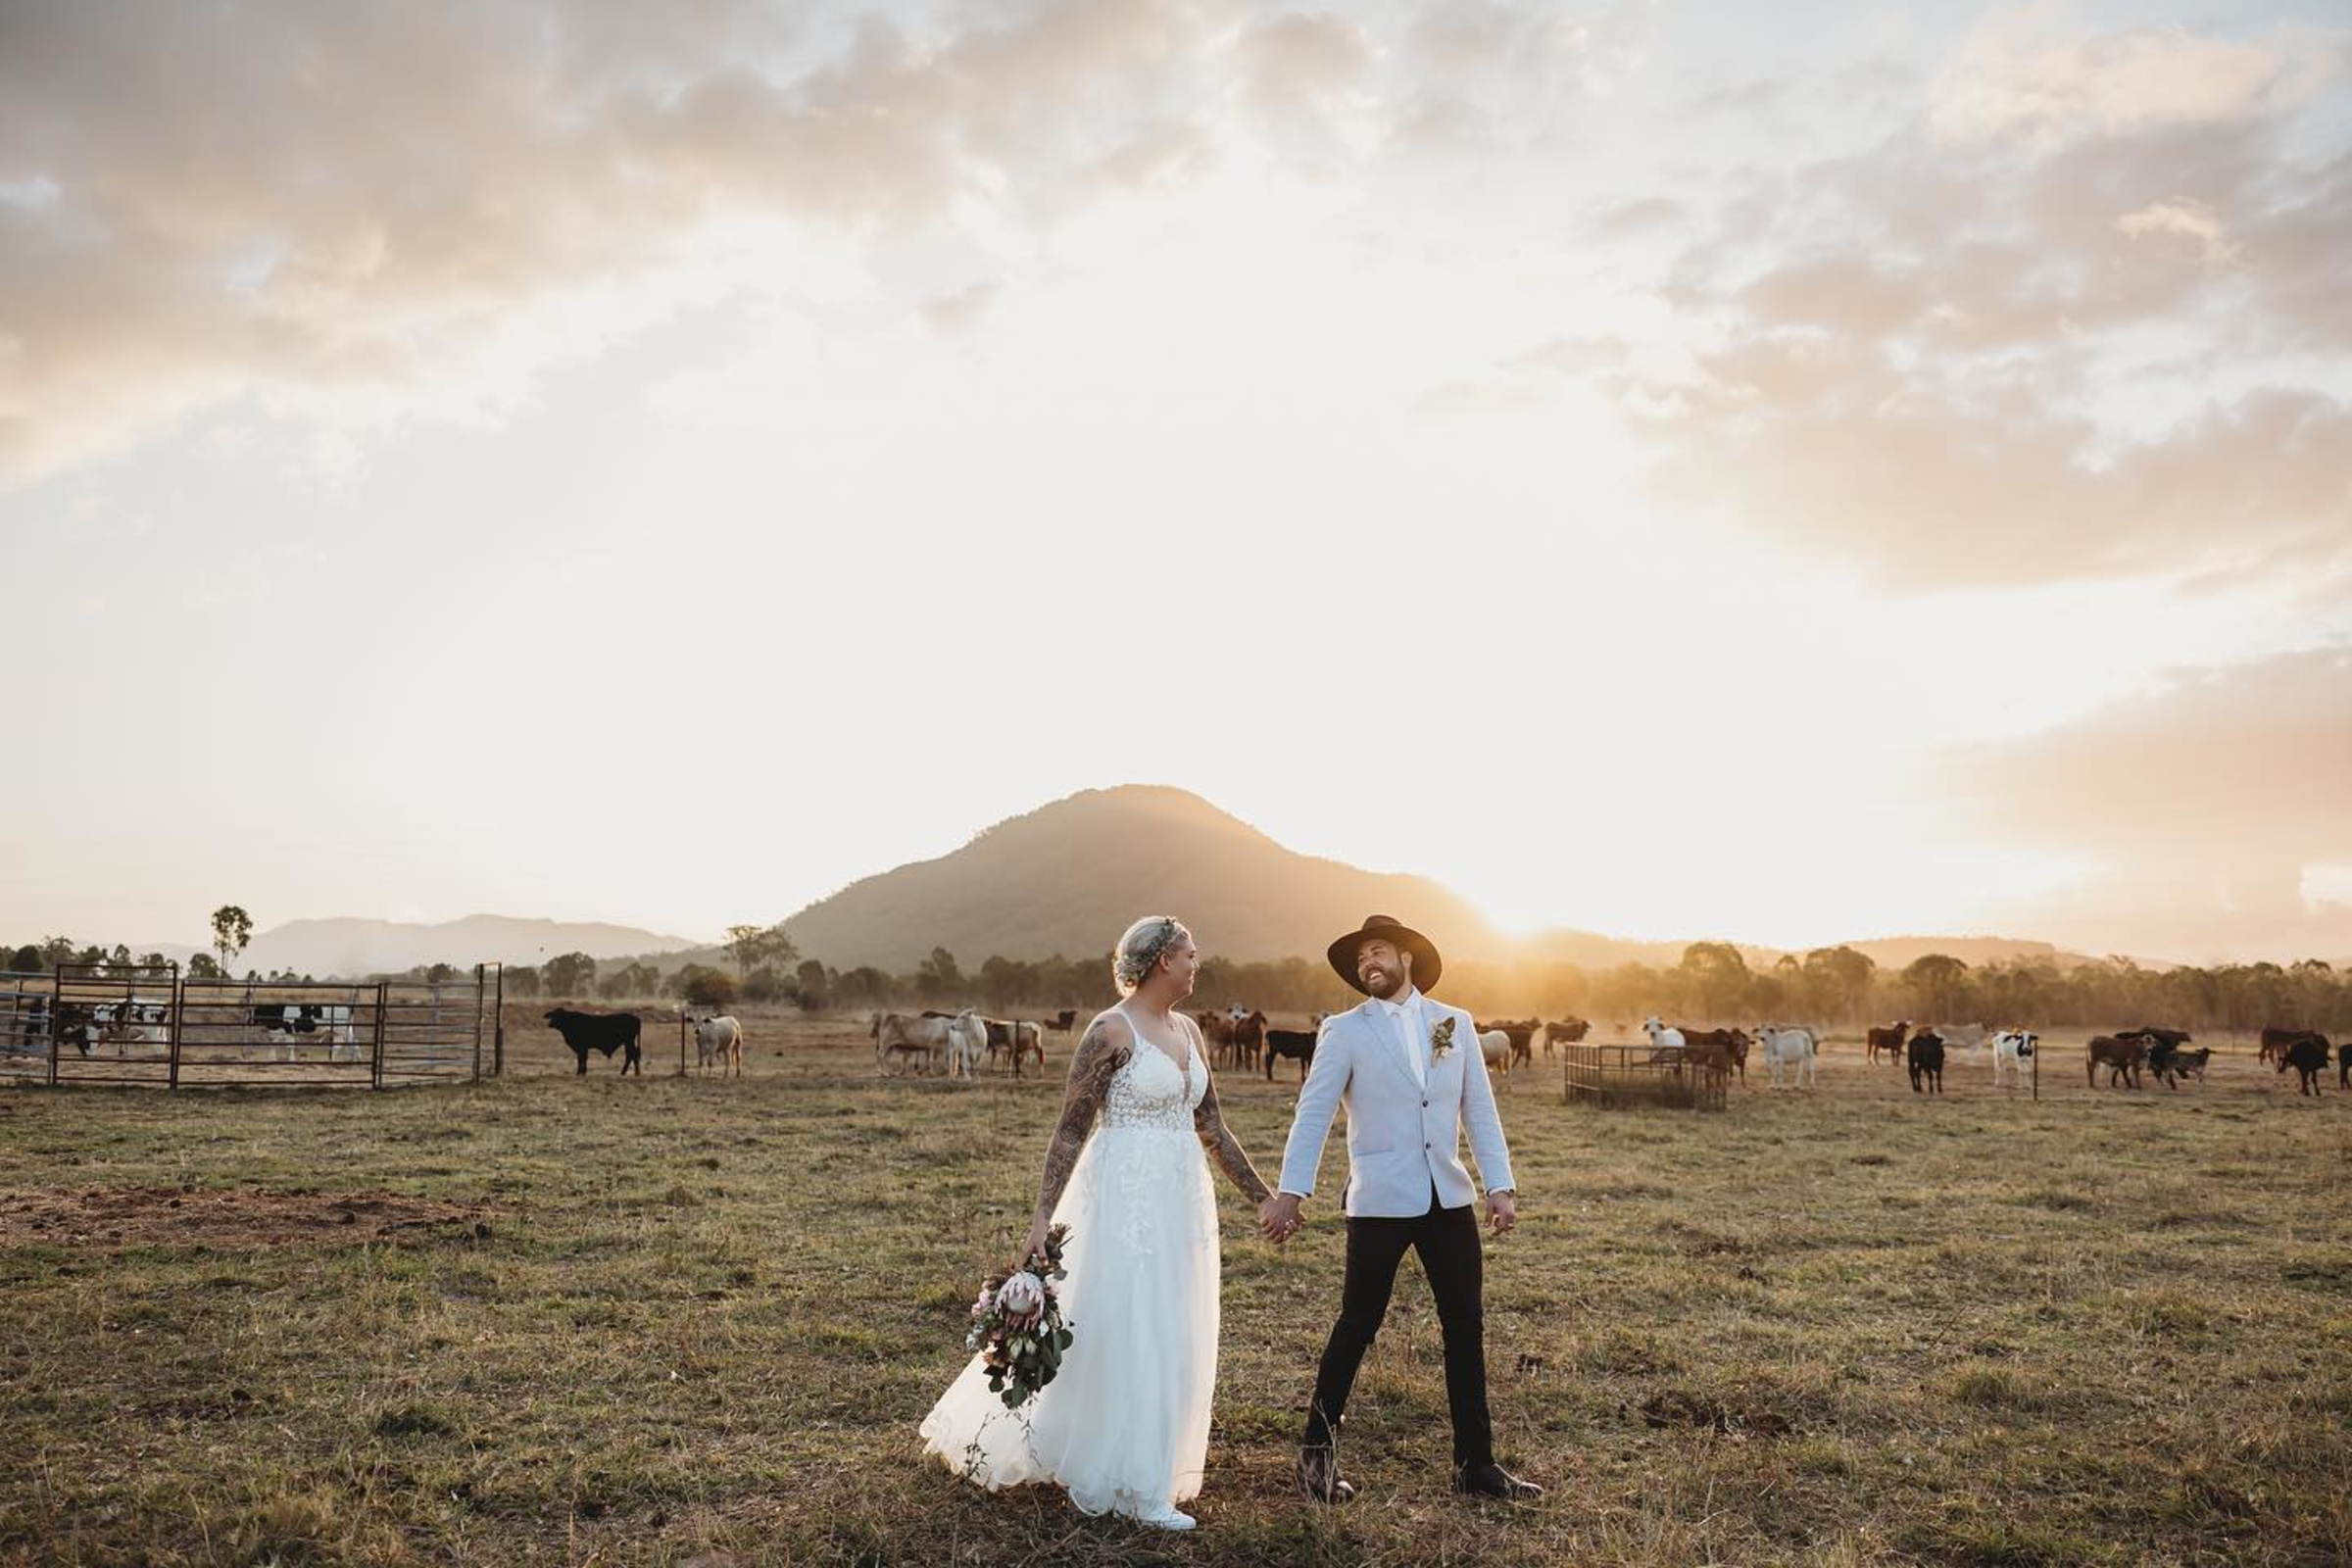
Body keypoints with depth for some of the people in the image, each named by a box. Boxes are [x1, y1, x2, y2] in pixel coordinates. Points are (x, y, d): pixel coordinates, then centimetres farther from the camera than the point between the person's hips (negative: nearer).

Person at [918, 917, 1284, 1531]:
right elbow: (1071, 1130, -13)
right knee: (1122, 1338, 0)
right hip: (1128, 1202, -8)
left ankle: (1150, 1482, 25)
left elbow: (1212, 1128, 15)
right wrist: (1042, 1219, -18)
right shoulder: (1111, 1031, -12)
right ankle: (1123, 1485, 14)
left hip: (1182, 1202, 8)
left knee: (1175, 1346, 11)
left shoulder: (1189, 1031, 10)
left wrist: (1261, 1196, 14)